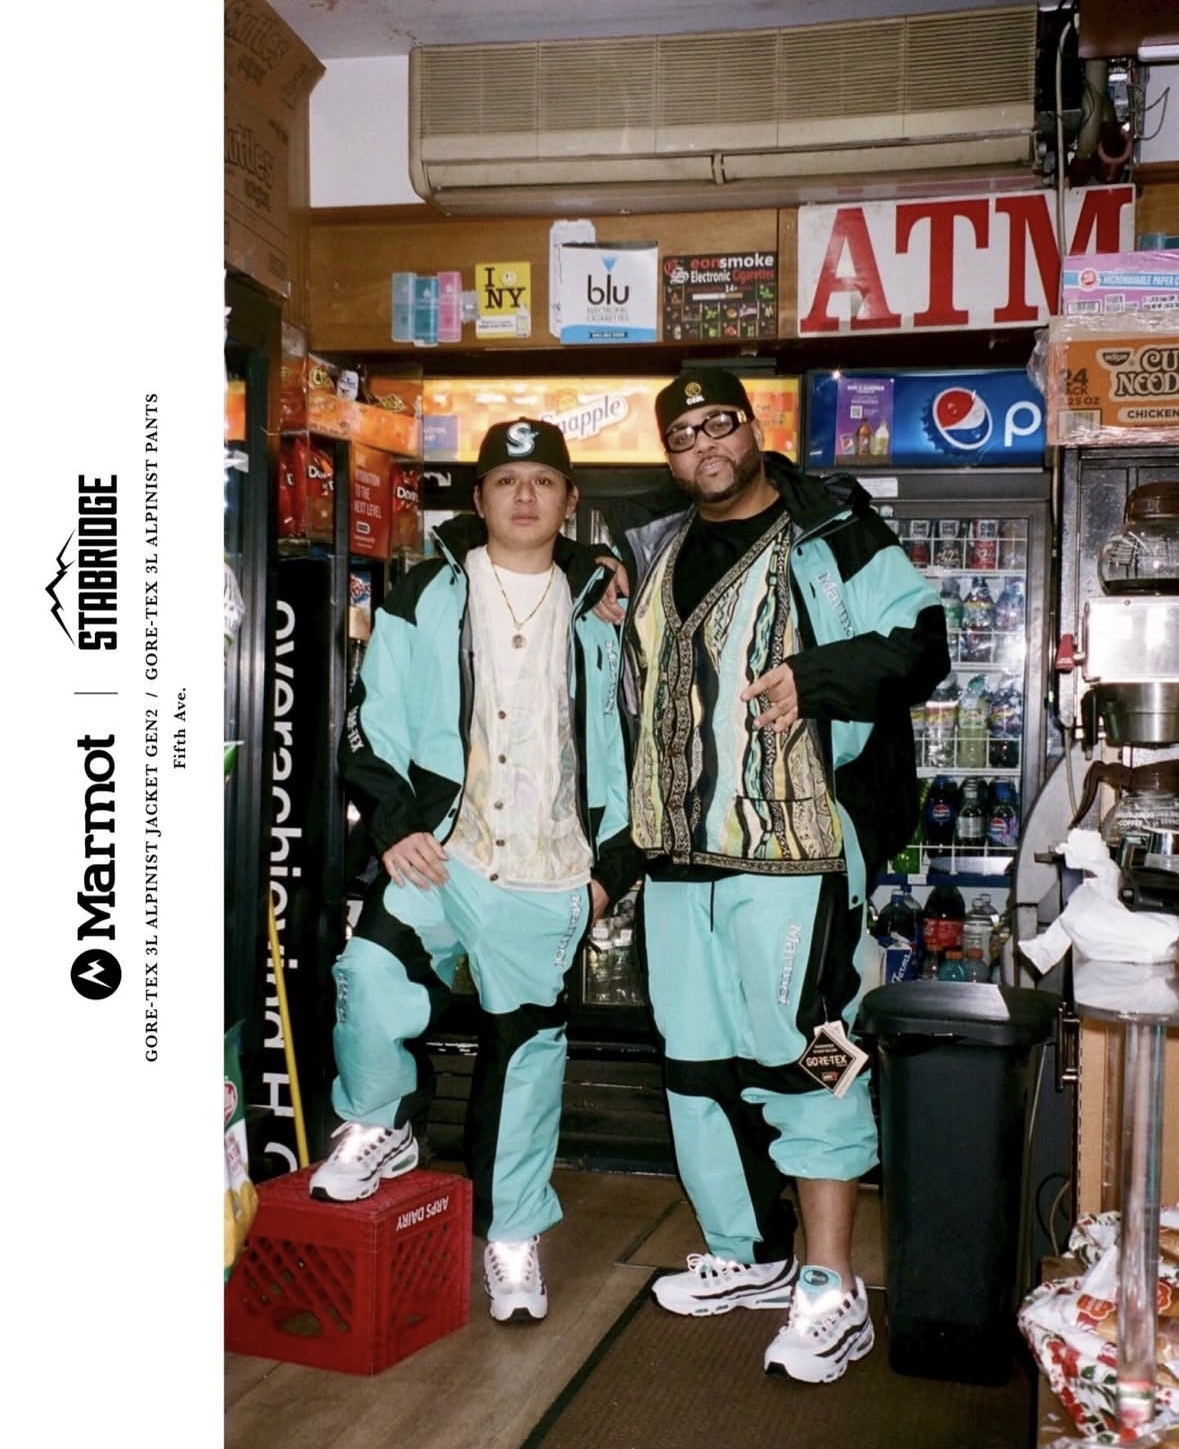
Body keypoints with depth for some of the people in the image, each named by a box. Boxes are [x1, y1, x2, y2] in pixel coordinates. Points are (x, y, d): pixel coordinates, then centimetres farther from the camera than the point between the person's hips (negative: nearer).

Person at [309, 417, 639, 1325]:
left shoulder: (597, 611, 12)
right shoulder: (427, 598, 5)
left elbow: (619, 744, 15)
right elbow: (372, 722, 4)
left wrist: (613, 862, 10)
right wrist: (394, 821, -8)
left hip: (550, 874, 2)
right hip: (440, 852, -1)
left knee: (528, 1047, 6)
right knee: (375, 985, -24)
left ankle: (514, 1234, 24)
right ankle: (378, 1130, 7)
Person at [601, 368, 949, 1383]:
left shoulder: (832, 533, -1)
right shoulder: (655, 549, 18)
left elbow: (922, 645, -6)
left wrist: (817, 676, -19)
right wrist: (613, 624, 12)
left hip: (793, 847, -7)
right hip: (679, 852, 7)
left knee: (803, 1054, -6)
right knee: (700, 1057, 13)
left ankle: (832, 1294, 6)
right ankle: (750, 1258, 29)